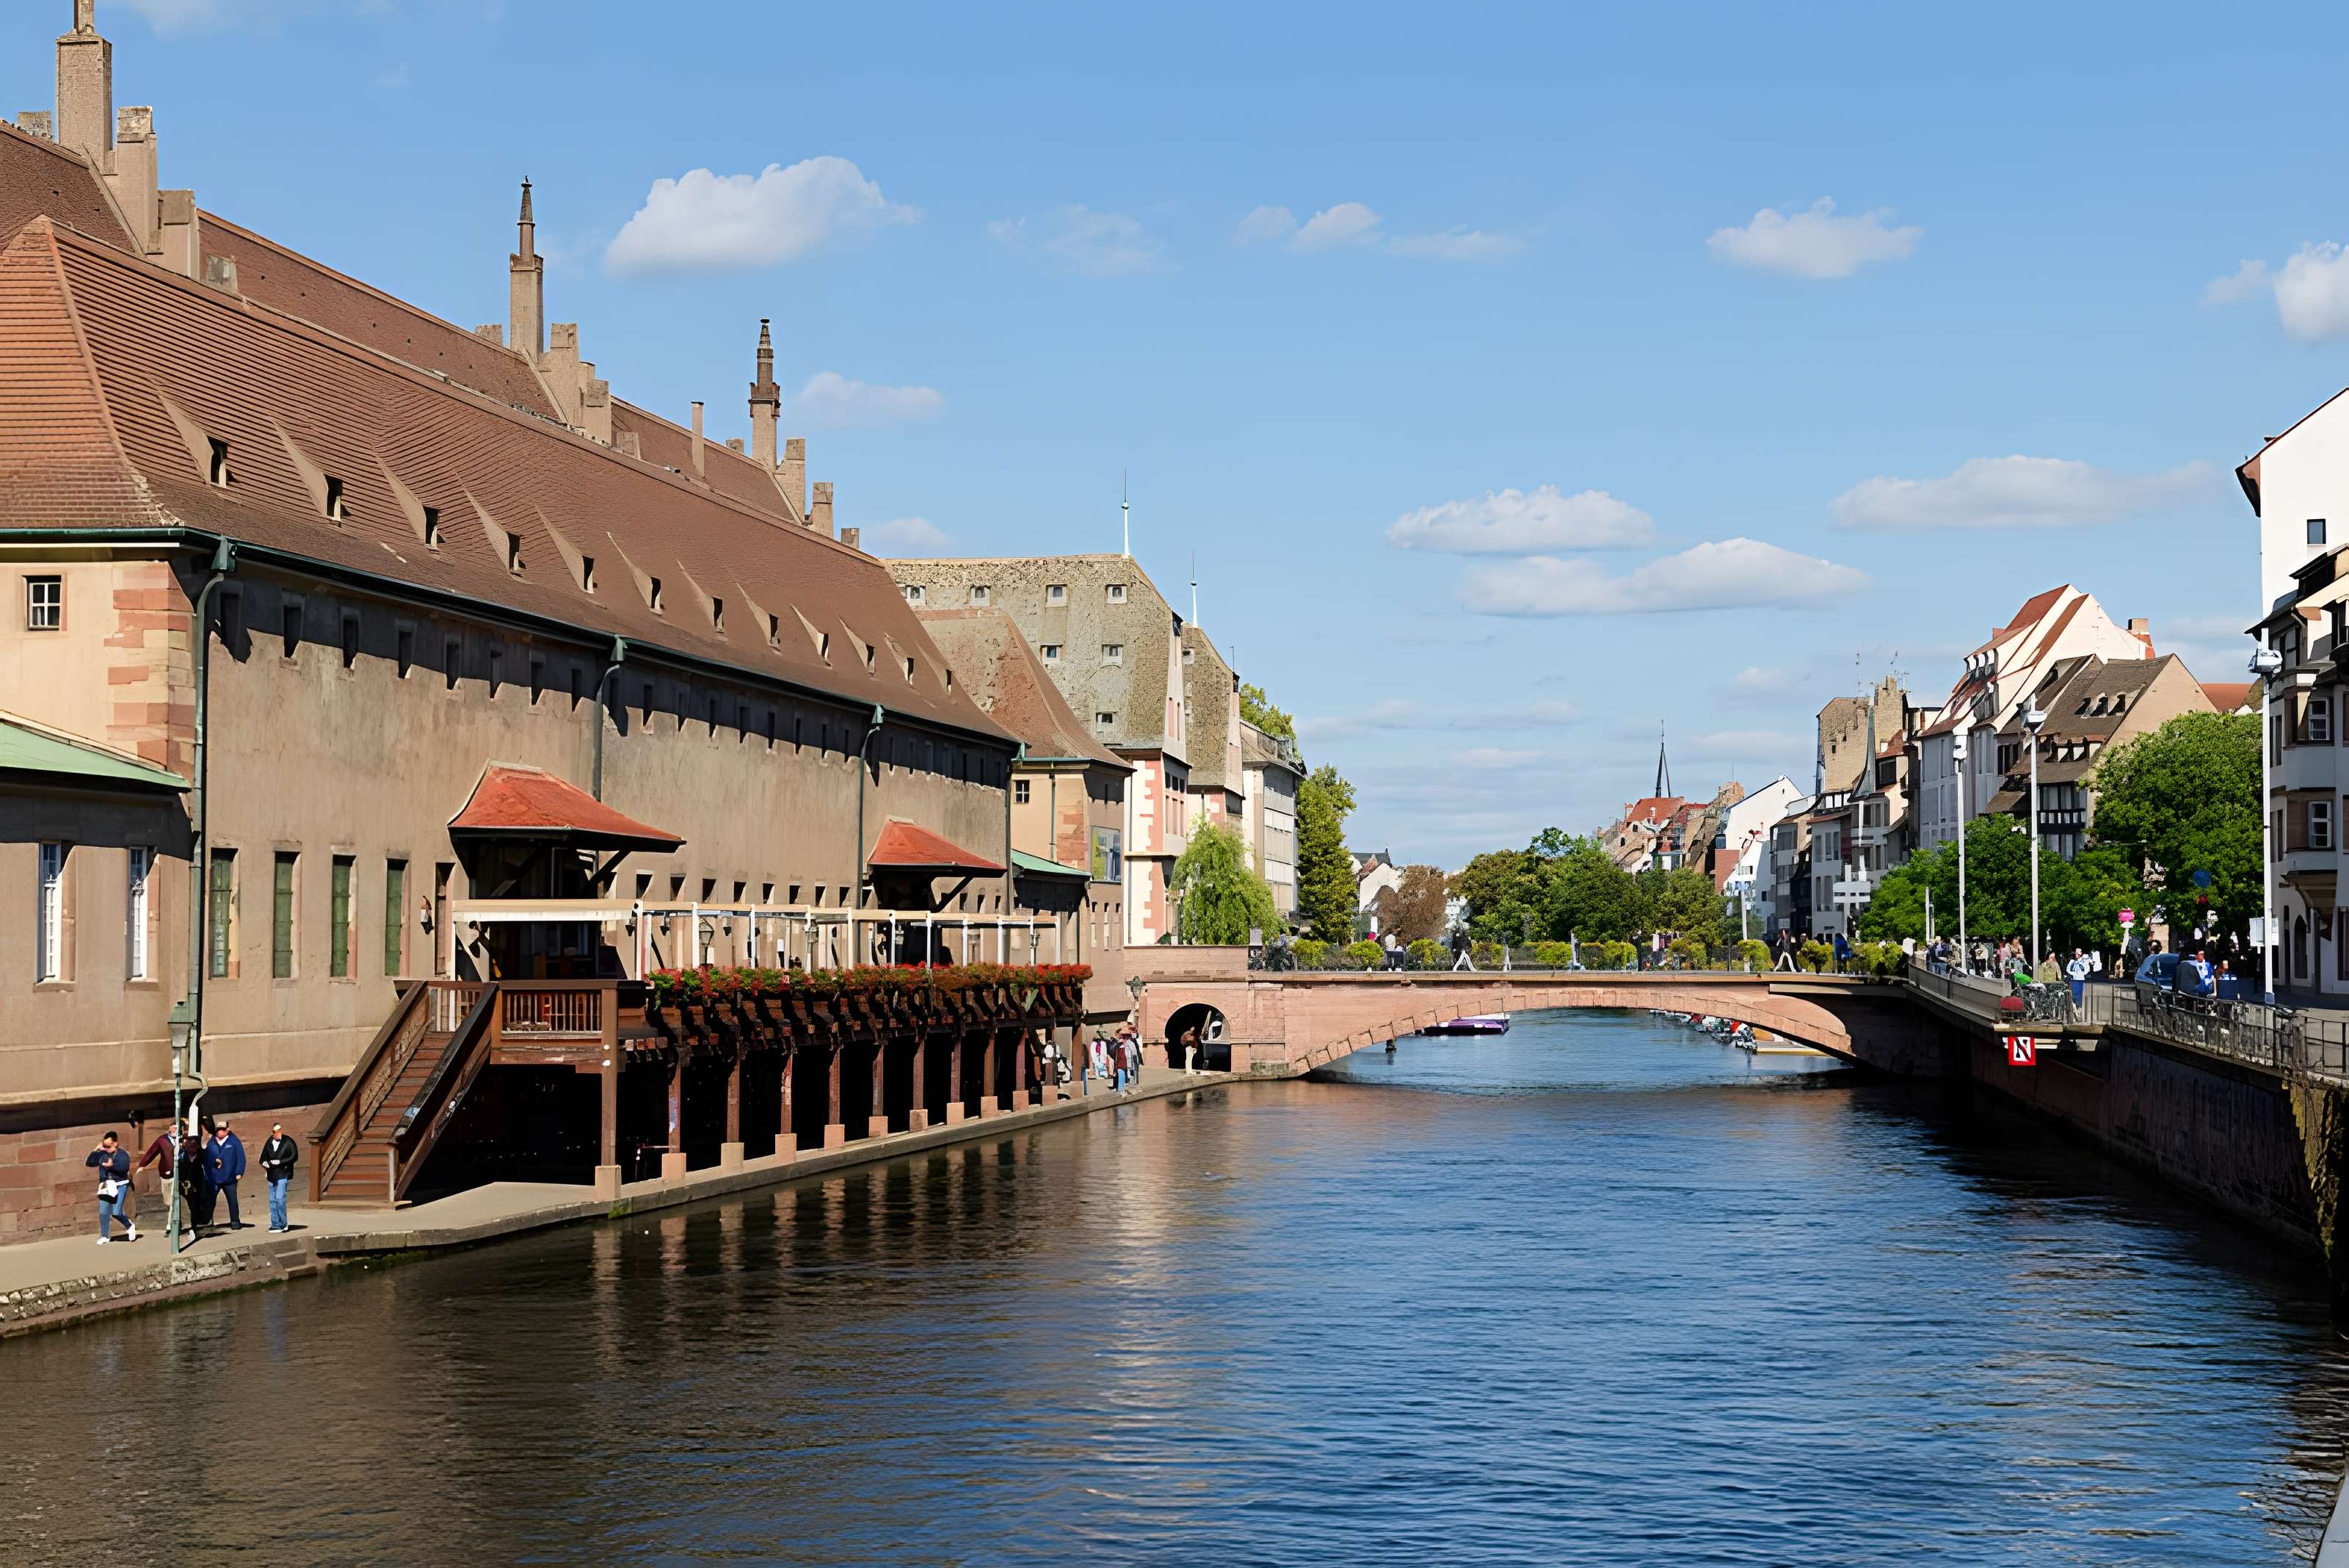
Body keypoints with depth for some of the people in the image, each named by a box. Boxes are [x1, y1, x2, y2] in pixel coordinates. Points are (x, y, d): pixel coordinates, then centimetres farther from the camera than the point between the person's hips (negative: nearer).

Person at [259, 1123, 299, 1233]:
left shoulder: (288, 1142, -6)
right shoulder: (269, 1143, 9)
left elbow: (294, 1157, -11)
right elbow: (263, 1158, 19)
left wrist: (280, 1162, -17)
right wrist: (265, 1163, -2)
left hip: (283, 1175, -6)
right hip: (272, 1175, 6)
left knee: (280, 1198, -13)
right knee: (273, 1200, 9)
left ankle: (282, 1224, -5)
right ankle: (275, 1224, 16)